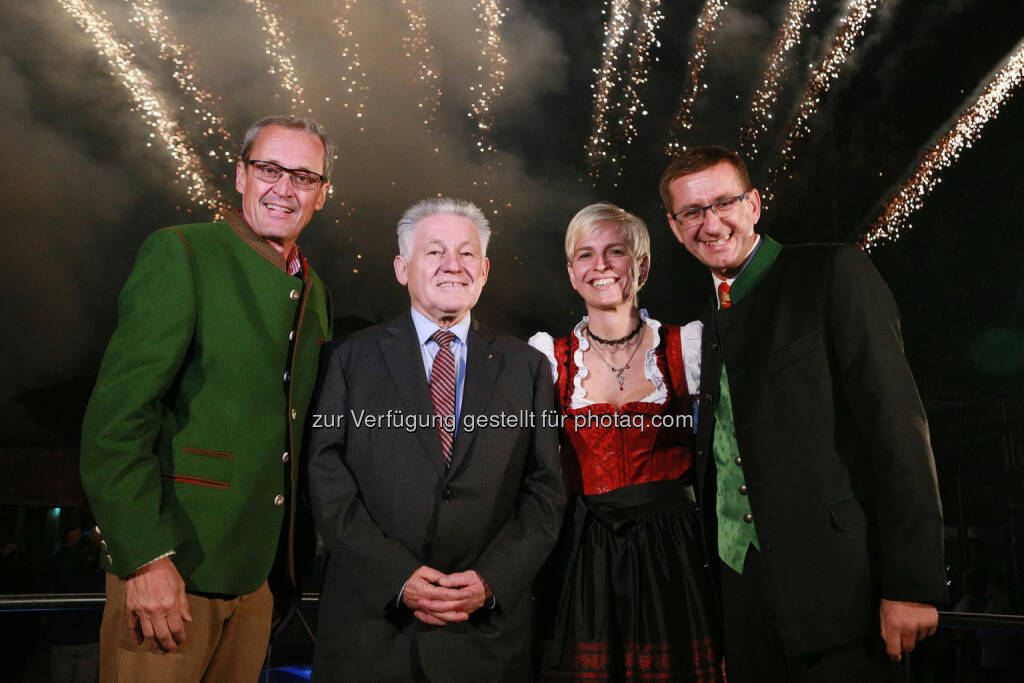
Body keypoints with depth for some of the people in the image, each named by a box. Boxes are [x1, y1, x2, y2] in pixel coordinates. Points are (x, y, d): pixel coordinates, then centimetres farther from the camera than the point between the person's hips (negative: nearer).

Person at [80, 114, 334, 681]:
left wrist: (295, 547, 14)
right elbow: (116, 416, -15)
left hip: (257, 571, 6)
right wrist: (146, 558, -19)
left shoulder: (314, 292, 12)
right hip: (169, 567, -6)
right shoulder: (178, 254, -8)